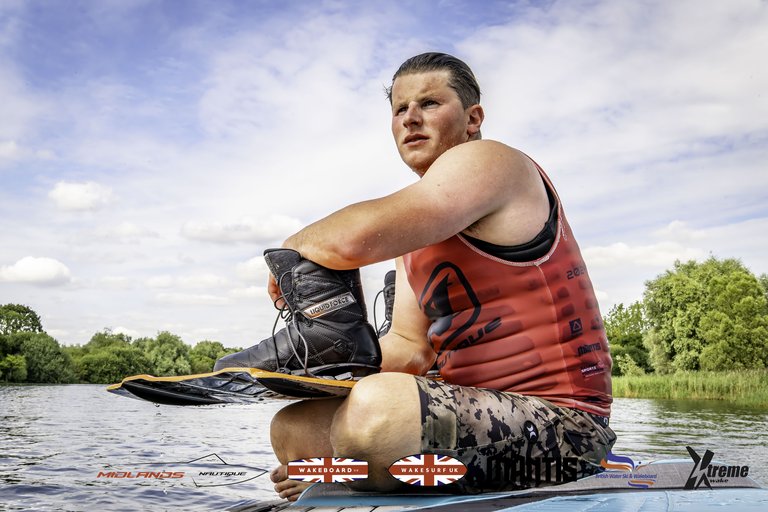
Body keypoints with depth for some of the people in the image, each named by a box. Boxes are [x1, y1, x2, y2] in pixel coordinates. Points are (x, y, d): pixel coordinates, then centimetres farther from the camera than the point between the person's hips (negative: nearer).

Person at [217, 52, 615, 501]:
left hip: (564, 424, -9)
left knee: (377, 408, -36)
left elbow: (356, 238, -24)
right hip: (480, 411, 9)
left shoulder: (486, 162, -9)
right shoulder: (419, 235, 18)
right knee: (293, 428, 7)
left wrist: (294, 247, -4)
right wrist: (326, 360, 0)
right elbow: (410, 349, 15)